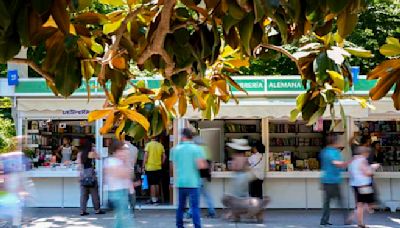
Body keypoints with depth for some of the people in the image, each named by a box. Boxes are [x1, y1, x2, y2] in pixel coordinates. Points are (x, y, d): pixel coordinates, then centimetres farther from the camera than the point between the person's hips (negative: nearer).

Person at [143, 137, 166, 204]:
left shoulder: (148, 144, -7)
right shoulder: (160, 145, 5)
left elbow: (146, 156, -11)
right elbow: (164, 157, 5)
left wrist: (143, 165, -4)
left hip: (150, 167, -4)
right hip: (158, 168, 4)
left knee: (152, 184, -1)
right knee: (157, 184, 13)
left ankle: (153, 200, -1)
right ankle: (156, 199, 20)